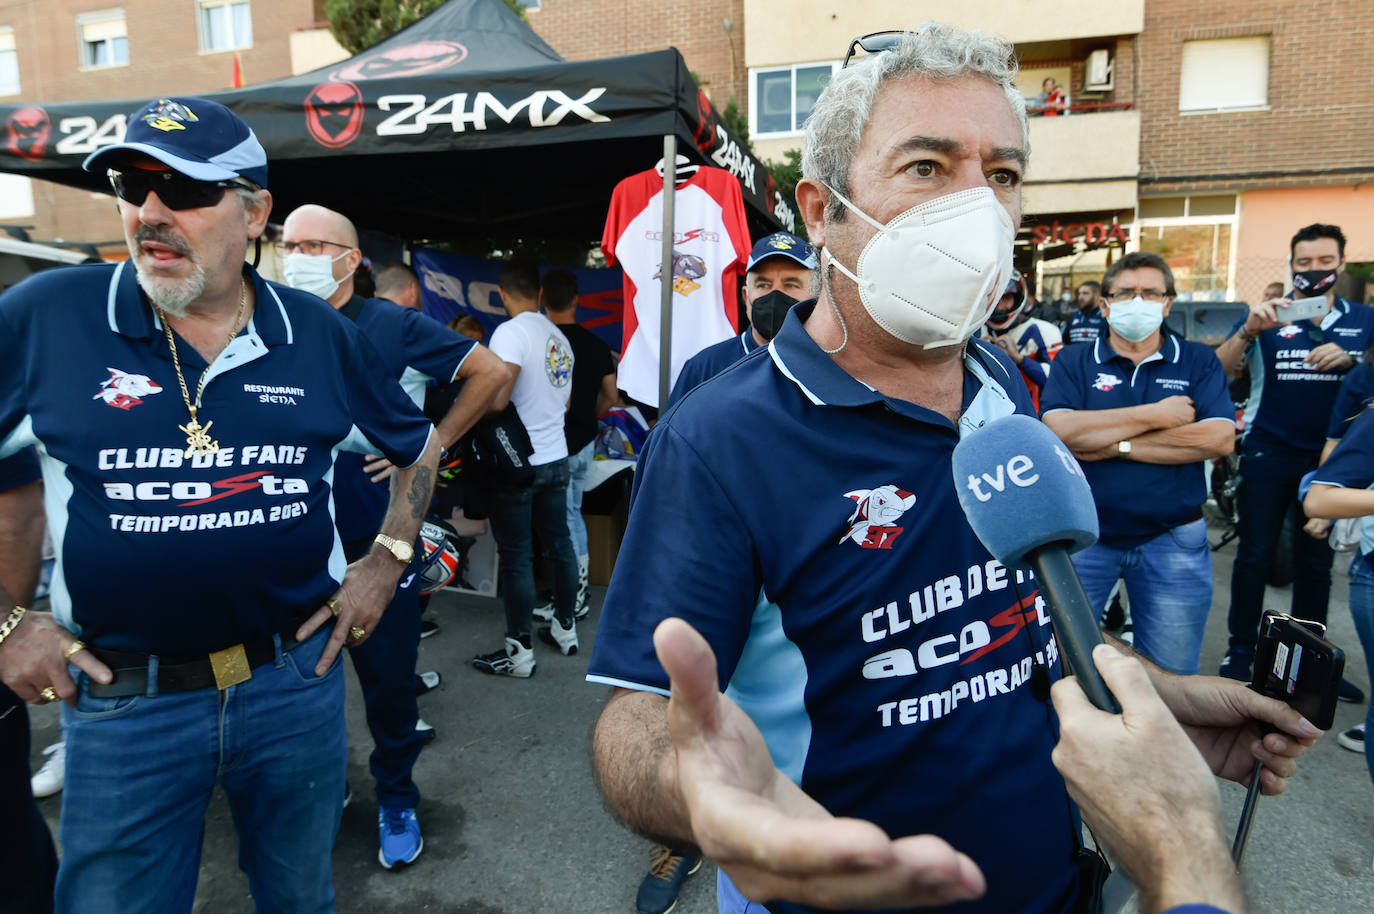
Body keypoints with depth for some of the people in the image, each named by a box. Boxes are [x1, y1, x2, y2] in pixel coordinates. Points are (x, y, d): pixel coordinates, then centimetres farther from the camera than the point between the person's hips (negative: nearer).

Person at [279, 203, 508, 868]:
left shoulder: (393, 327, -7)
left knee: (387, 675, 8)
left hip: (380, 539, -3)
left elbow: (492, 371, -4)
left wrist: (434, 443, -6)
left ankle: (396, 800, 29)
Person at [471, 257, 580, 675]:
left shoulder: (511, 332, -14)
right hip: (556, 457, 8)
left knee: (516, 557, 0)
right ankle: (565, 628, 30)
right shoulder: (559, 337, 9)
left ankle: (519, 652, 9)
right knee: (559, 543, 16)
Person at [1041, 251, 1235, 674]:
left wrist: (1116, 445, -14)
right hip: (1083, 538, -1)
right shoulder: (1073, 362, 2)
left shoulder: (1198, 362, 5)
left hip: (1172, 540, 1)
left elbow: (1220, 438, -11)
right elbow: (1058, 430, -16)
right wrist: (1155, 415, -13)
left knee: (1169, 676, 15)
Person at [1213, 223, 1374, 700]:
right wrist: (1248, 330, -34)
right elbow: (1218, 368, -15)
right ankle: (1240, 653, 11)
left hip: (1328, 456, 3)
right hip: (1268, 455, -3)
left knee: (1316, 561, 11)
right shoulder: (1268, 315, -1)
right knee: (1254, 557, 2)